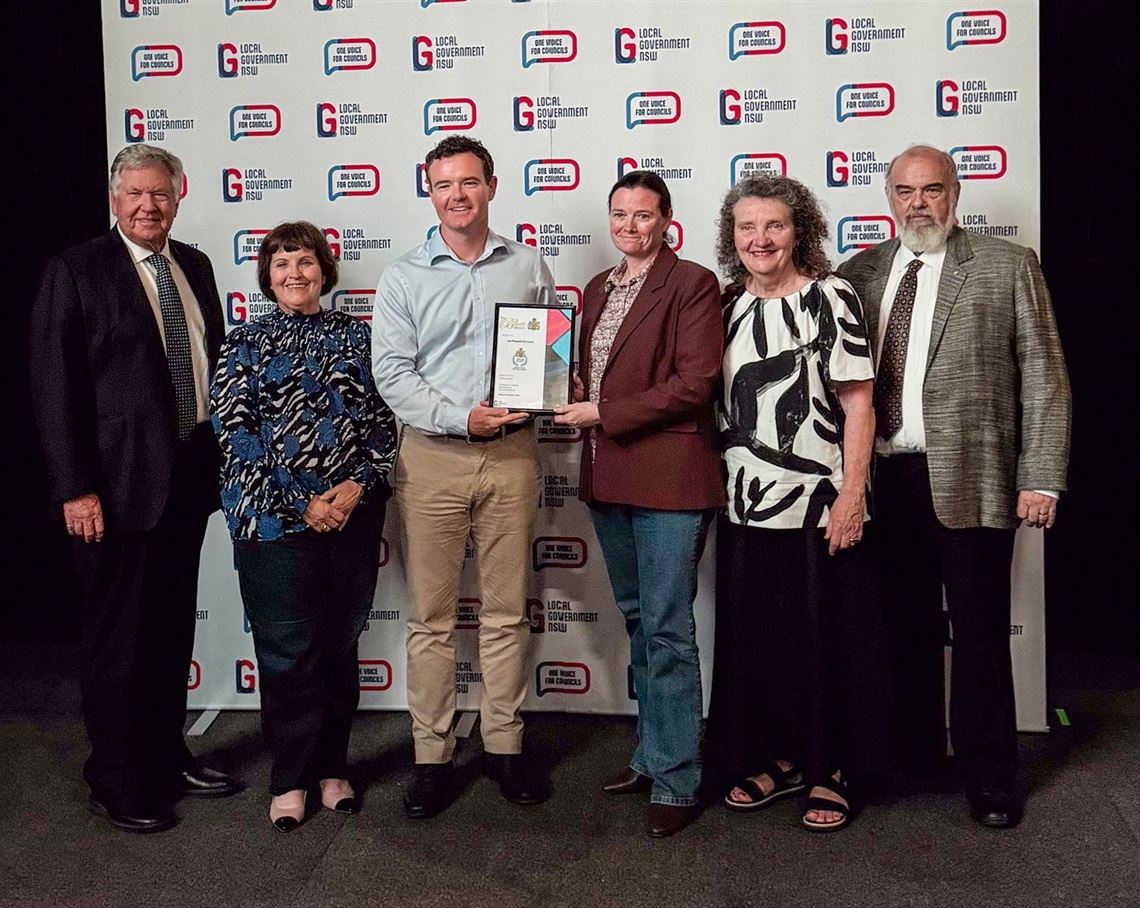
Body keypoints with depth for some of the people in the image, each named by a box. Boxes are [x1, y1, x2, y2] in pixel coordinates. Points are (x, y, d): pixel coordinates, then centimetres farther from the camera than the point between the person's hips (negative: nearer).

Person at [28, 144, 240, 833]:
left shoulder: (194, 266, 11)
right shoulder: (77, 271, -7)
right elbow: (55, 386, -11)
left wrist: (222, 455, 10)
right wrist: (75, 487, -16)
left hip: (190, 476, 6)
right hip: (118, 481, -6)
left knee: (174, 626, 16)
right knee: (118, 634, 4)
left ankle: (167, 755, 31)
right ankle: (115, 780, 19)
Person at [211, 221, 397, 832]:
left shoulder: (355, 336, 9)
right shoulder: (245, 344, 4)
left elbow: (382, 419, 6)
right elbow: (233, 432, -4)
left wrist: (357, 484, -10)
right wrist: (301, 502, -11)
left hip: (353, 514, 2)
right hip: (274, 519, -2)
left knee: (341, 643, 9)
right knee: (289, 649, 1)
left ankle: (331, 767, 23)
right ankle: (290, 779, 15)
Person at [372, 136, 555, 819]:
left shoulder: (528, 266, 10)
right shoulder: (403, 277, 5)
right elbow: (392, 374, -3)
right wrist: (462, 417, -15)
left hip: (512, 454, 1)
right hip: (433, 456, -1)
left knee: (507, 611, 8)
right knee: (433, 615, 3)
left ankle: (505, 744, 20)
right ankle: (433, 756, 13)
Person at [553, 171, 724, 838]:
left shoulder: (693, 284, -7)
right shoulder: (599, 288, 16)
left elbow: (693, 385, -15)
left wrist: (604, 416, -14)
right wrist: (572, 405, 2)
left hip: (668, 478, -8)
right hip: (609, 480, 8)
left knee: (667, 633, -4)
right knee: (639, 623, 16)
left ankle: (676, 782, 5)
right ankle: (654, 756, 29)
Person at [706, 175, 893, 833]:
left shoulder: (831, 298, -6)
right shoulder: (731, 305, 10)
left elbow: (858, 406, -9)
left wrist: (850, 496, -14)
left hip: (818, 504, -5)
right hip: (746, 505, 6)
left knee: (825, 637, 4)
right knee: (754, 637, 11)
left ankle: (832, 772, 19)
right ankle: (779, 759, 28)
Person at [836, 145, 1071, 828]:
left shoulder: (1008, 267, 2)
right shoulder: (860, 273, 11)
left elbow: (1045, 379, -1)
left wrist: (1042, 479, -8)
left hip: (971, 481, -3)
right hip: (886, 481, 3)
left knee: (979, 633, 4)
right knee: (906, 627, 13)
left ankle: (989, 777, 19)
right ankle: (915, 751, 29)